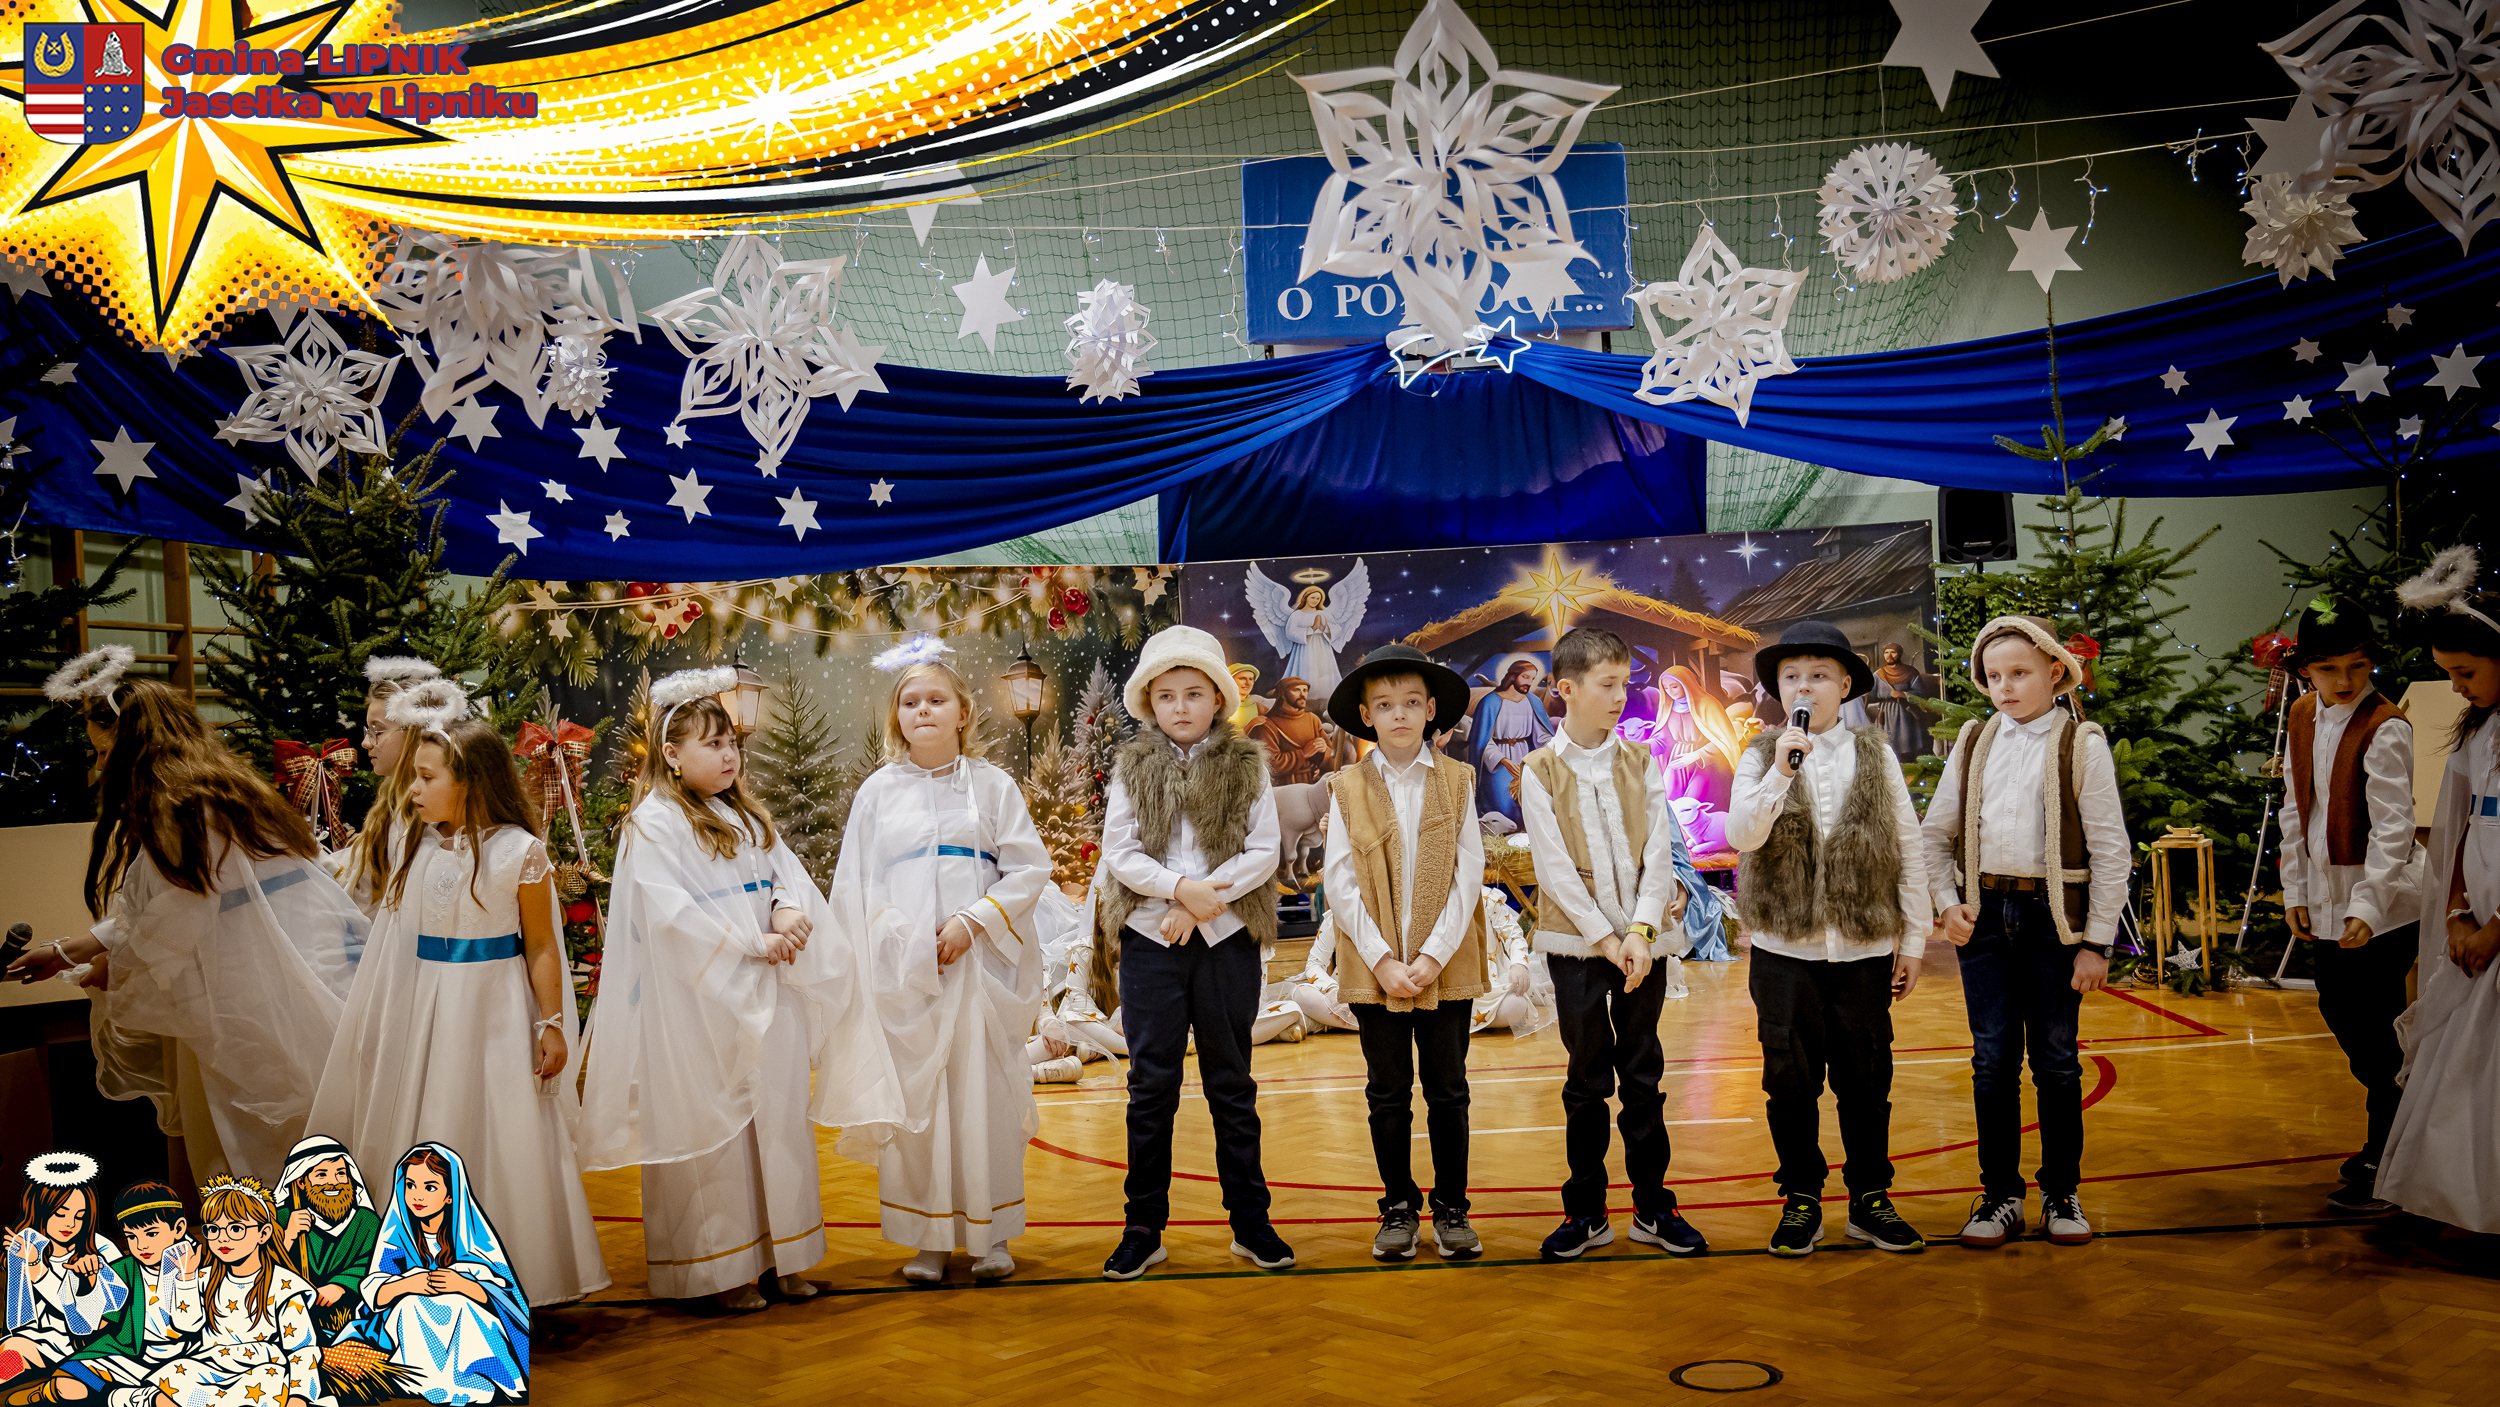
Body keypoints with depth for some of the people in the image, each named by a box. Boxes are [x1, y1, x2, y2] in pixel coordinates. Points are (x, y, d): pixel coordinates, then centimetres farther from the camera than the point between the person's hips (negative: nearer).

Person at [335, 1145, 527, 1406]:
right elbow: (373, 1293, -5)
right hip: (410, 1332, 2)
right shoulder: (397, 1235, 1)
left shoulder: (475, 1236, -5)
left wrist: (462, 1284, -28)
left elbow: (505, 1294, -9)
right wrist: (407, 1284, -26)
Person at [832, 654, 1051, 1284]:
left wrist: (973, 922, -12)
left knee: (985, 1091, 0)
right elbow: (853, 884, 11)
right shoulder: (877, 791, 10)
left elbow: (1030, 868, 0)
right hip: (902, 968, 1)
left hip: (981, 962, -1)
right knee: (915, 1096, 1)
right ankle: (927, 1237, 12)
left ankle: (990, 1234, 12)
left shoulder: (993, 785, 5)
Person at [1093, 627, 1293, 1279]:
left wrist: (1202, 902, -14)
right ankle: (1144, 1227, 12)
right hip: (1149, 938, 0)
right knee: (1152, 1084, 4)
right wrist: (1181, 887, -17)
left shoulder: (1246, 768, 4)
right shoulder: (1131, 769, 5)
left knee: (1232, 1083, 8)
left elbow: (1263, 853, -4)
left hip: (1227, 937, 0)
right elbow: (1119, 853, -3)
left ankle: (1250, 1220, 17)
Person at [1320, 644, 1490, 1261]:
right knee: (1388, 1092, 9)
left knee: (1448, 1090, 7)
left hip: (1447, 966, 0)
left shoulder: (1457, 782, 2)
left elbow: (1468, 875, -3)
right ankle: (1398, 1207, 21)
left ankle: (1451, 1208, 19)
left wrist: (1433, 956, -12)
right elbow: (1341, 885, -3)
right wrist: (1382, 962, -12)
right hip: (1375, 969, 0)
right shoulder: (1347, 790, 1)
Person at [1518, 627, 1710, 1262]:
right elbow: (1555, 869, -8)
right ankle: (1586, 1213, 16)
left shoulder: (1640, 763, 5)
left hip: (1642, 940, 2)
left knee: (1643, 1077, 7)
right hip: (1577, 943, -2)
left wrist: (1641, 933, -12)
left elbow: (1659, 853, -1)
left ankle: (1653, 1208, 17)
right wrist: (1606, 938, -13)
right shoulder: (1541, 772, -3)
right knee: (1587, 1081, 6)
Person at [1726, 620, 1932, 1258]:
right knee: (1791, 1079, 6)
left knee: (1865, 1080, 7)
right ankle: (1801, 1200, 21)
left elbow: (1908, 851, 4)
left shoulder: (1876, 757, 3)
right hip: (1785, 949, 0)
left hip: (1863, 949, 0)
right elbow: (1741, 835, -12)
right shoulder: (1761, 758, 3)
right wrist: (1780, 772, -23)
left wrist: (1912, 941, 3)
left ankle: (1871, 1199, 23)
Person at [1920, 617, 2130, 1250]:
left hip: (2053, 914, -3)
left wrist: (2097, 941, -7)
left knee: (2056, 1060, 6)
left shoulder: (2081, 744, -3)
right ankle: (2000, 1194, 15)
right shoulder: (1974, 742, 8)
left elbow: (2111, 849, -4)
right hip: (1985, 912, 3)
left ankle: (2061, 1193, 20)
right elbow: (1936, 834, 14)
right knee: (1992, 1059, 5)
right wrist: (1947, 903, 0)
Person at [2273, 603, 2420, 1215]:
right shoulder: (2302, 716, 6)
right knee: (2339, 1013, 16)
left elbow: (2393, 828, -20)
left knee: (2375, 1030, -4)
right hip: (2324, 897, 7)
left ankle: (2385, 1166, 8)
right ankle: (2392, 1128, 35)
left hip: (2382, 902, -7)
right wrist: (2296, 891, 9)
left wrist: (2367, 907, -26)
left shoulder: (2385, 728, -16)